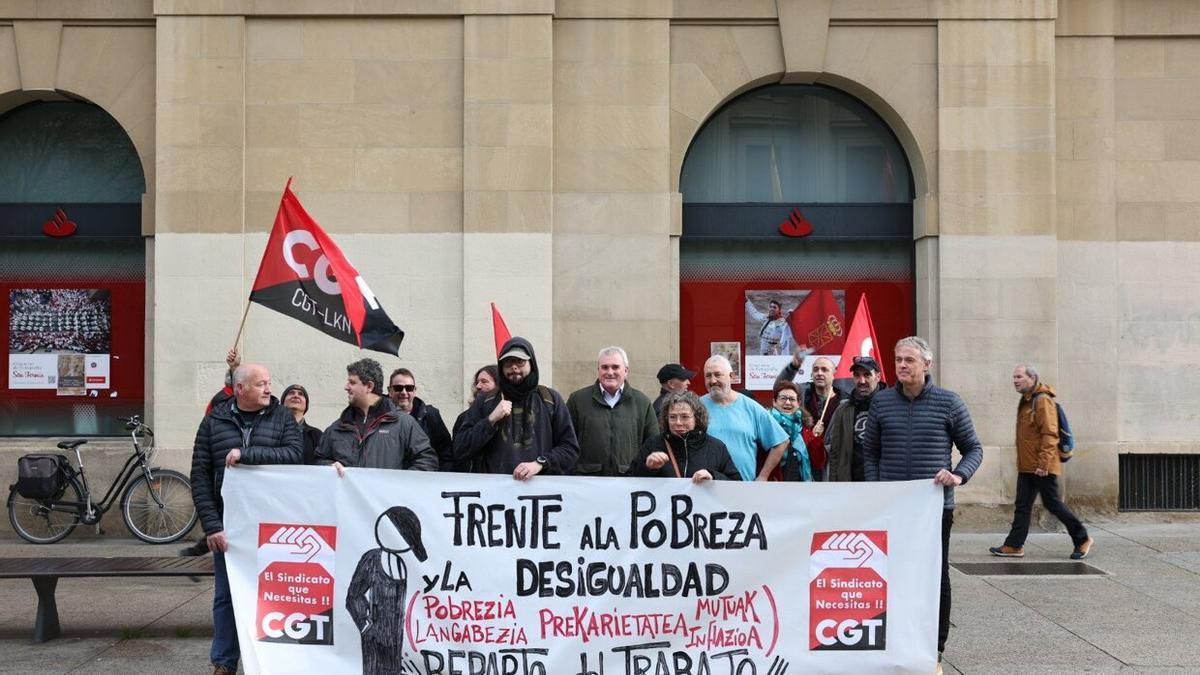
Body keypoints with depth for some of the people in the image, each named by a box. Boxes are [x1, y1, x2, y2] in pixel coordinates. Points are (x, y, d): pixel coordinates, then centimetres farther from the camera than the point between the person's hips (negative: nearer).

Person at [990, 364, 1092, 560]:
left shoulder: (1042, 401, -14)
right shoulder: (1026, 401, 15)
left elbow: (1050, 435, -21)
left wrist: (1043, 464, -25)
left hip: (1042, 468, -9)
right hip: (1026, 466, 9)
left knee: (1052, 504, 0)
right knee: (1022, 506, 7)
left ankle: (1082, 539, 15)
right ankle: (1014, 546, 9)